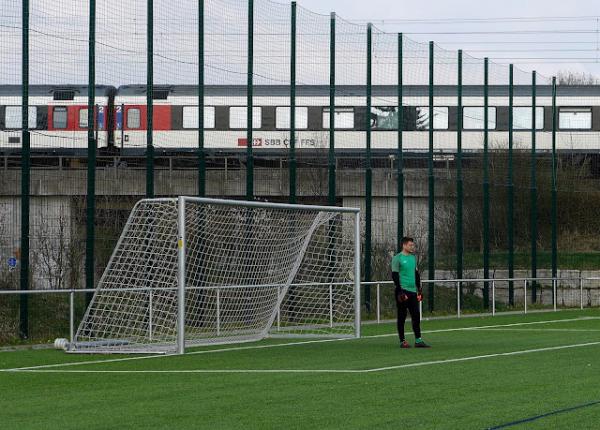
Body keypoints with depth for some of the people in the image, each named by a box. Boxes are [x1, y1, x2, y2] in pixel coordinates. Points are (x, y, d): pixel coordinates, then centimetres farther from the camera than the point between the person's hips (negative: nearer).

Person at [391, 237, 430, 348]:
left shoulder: (413, 257, 15)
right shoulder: (397, 258, -6)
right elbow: (395, 275, -9)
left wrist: (419, 289, 17)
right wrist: (400, 291, -15)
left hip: (412, 290, 6)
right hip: (402, 290, -6)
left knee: (416, 315, 2)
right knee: (402, 316, 0)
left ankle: (418, 340, 5)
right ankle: (402, 341, 5)